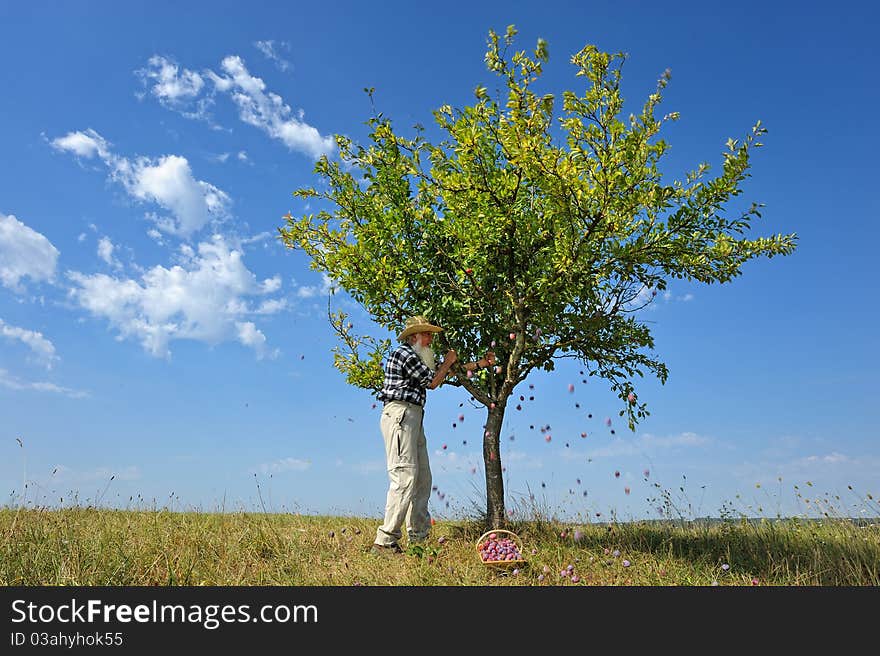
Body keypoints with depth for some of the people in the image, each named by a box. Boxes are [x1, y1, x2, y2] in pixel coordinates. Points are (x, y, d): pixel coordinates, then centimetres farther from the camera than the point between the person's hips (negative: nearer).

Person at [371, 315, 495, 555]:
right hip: (400, 414, -11)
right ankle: (385, 541, -17)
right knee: (405, 477, -17)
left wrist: (481, 363, 26)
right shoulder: (404, 353, -5)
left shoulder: (418, 358, 25)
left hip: (413, 418, 11)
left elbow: (444, 371, 28)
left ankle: (418, 538, 14)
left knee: (423, 478, 9)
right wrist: (448, 361, 11)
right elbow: (432, 381, -6)